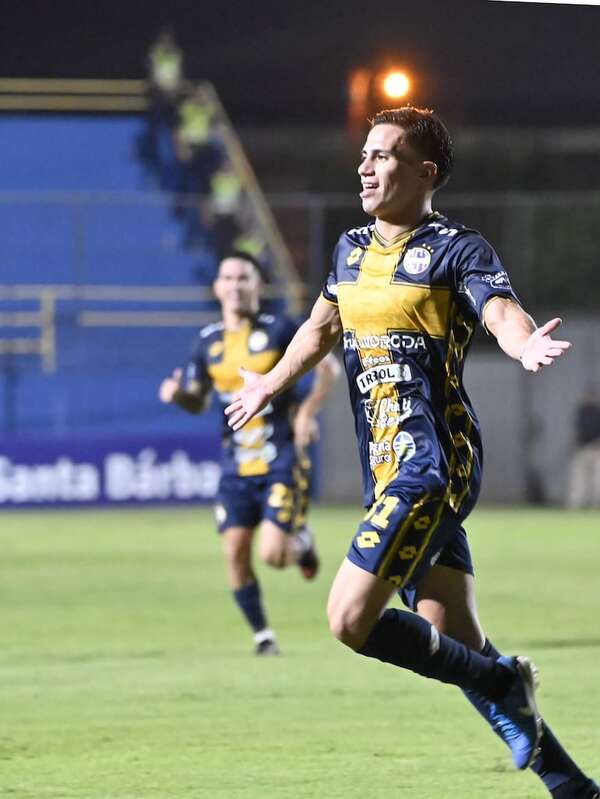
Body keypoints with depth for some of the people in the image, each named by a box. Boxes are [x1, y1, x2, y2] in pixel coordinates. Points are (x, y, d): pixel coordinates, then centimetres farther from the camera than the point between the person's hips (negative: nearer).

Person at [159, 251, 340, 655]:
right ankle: (262, 635, 11)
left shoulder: (279, 330, -6)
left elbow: (329, 365, 0)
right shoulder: (208, 341, 7)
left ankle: (300, 541, 25)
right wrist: (176, 393, -8)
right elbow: (198, 401, 15)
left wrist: (308, 411, -12)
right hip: (237, 464, 4)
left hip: (282, 459, -4)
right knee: (236, 551, -5)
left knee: (274, 555, -12)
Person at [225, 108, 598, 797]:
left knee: (351, 620, -15)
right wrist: (268, 385, 47)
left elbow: (503, 313, -25)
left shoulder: (456, 249, -8)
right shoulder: (352, 250, 14)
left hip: (432, 462, -8)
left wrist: (526, 346, -48)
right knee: (453, 643, 5)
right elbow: (321, 328, 33)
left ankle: (503, 684, 3)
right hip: (389, 470, 8)